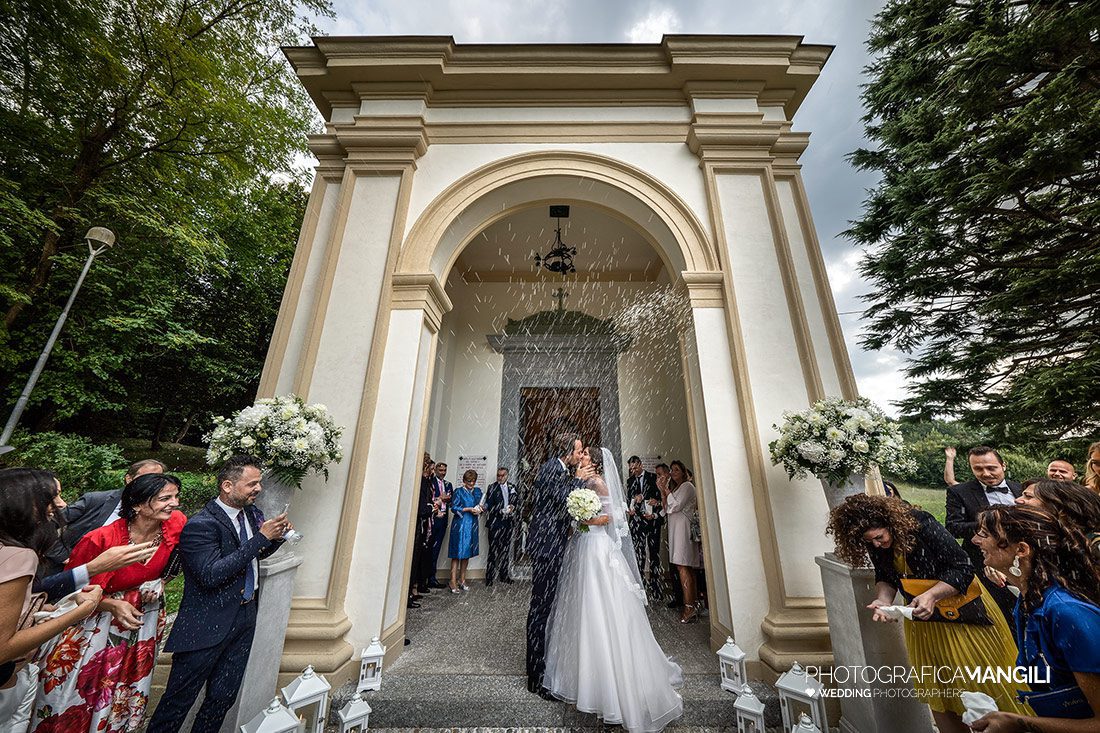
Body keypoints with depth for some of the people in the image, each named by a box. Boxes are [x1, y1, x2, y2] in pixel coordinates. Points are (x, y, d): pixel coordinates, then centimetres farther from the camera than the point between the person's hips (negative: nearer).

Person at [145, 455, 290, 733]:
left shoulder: (251, 512, -1)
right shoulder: (200, 525, -21)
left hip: (245, 618, 7)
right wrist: (261, 537, -30)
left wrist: (277, 536, -7)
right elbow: (211, 575, -29)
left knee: (224, 697, 18)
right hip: (207, 625, -6)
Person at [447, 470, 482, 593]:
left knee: (467, 553, 11)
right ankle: (453, 581, 5)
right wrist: (469, 509, -16)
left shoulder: (477, 491, 11)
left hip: (473, 525, 5)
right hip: (460, 524, -5)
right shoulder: (459, 491, -3)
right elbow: (454, 507, -8)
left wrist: (480, 509, -7)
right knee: (457, 553, -3)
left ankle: (462, 579, 23)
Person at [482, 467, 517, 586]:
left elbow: (517, 500, 13)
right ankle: (489, 577, 13)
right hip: (495, 522, -4)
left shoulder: (512, 487, 8)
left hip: (507, 522, 4)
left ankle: (504, 575, 26)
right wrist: (501, 511, -19)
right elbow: (489, 506, -7)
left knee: (505, 549, 13)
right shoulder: (492, 487, -3)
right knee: (493, 550, 1)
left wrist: (513, 507, -8)